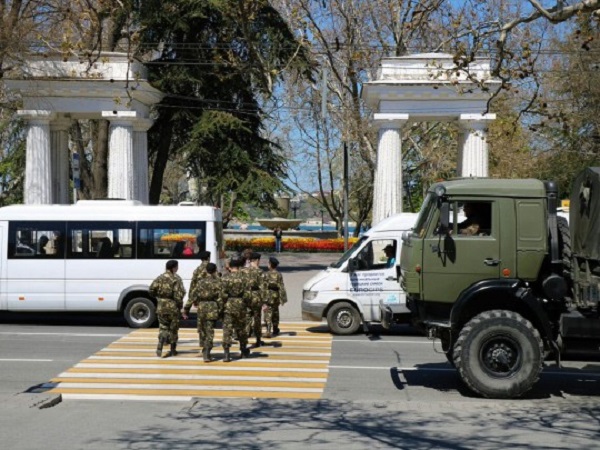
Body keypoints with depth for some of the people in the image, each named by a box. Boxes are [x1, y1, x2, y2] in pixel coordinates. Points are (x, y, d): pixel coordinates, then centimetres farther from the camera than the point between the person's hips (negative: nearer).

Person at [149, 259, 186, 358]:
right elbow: (179, 294, -18)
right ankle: (173, 350, 18)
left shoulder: (160, 278, 3)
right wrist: (180, 304, -4)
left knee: (163, 327, 10)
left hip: (162, 306, 3)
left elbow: (151, 290, 1)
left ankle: (160, 348, -12)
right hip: (173, 307, -3)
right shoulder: (176, 279, -10)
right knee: (173, 328, 11)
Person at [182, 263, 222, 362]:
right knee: (210, 331, 0)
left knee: (202, 330, 20)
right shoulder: (217, 282, -4)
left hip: (201, 307, 2)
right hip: (213, 309, -2)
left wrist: (186, 310, 5)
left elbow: (192, 296, 1)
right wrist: (220, 311, -1)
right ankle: (206, 354, -8)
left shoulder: (200, 282, 3)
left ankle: (204, 350, 30)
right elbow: (220, 298, -9)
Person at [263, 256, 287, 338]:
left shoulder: (266, 275, -9)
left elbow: (264, 287, -7)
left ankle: (268, 331, -22)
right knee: (275, 313, 19)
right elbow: (281, 287, -4)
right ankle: (275, 330, 31)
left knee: (268, 314, -7)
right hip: (276, 296, 4)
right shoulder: (279, 275, -1)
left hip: (268, 296, -4)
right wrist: (282, 299, -1)